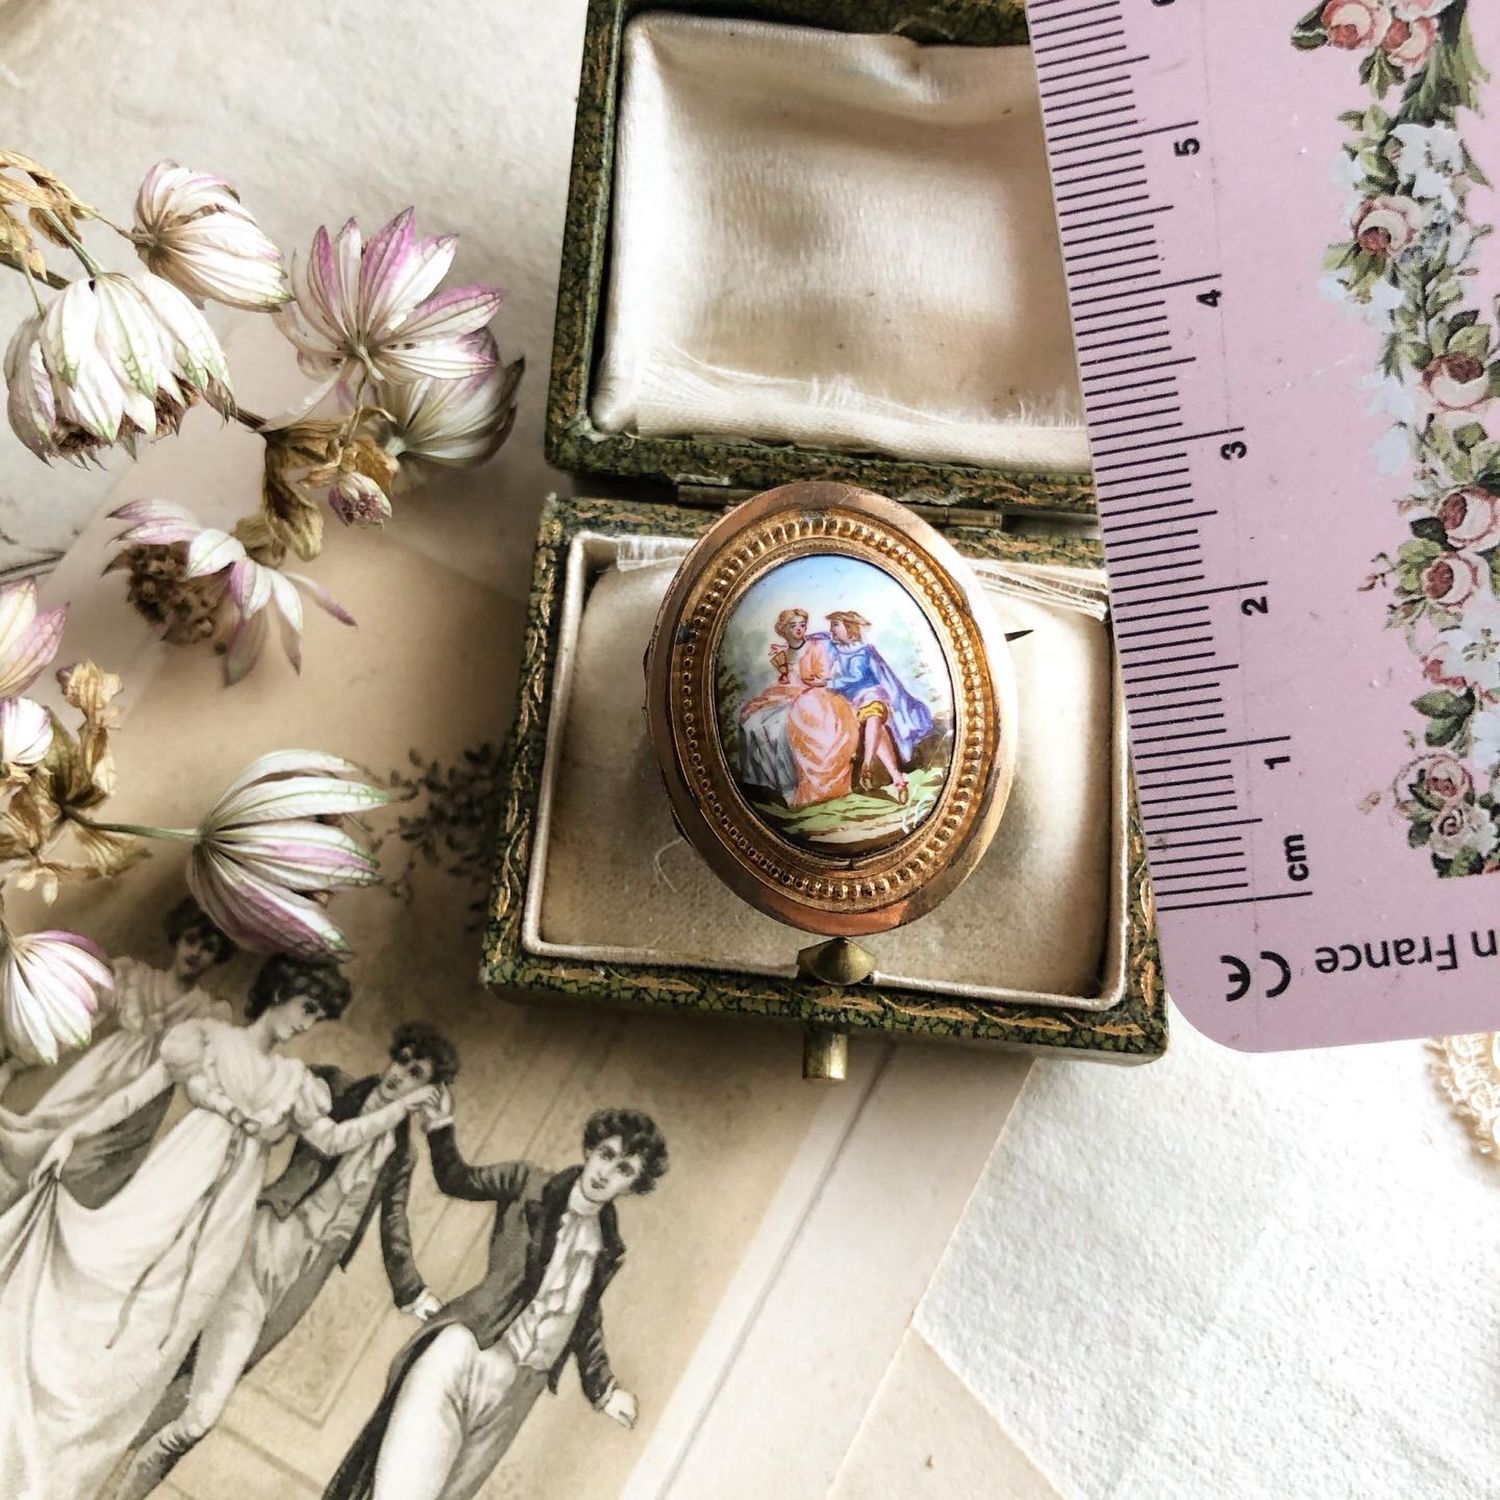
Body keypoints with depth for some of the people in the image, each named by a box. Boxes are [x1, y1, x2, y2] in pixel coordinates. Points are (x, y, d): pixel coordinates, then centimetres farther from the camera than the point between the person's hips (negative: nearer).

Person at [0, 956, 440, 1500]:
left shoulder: (294, 1082, 16)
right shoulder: (208, 1038, 6)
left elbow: (333, 1139, 15)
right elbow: (135, 1094, 2)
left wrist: (402, 1105, 10)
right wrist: (71, 1133, -10)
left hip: (225, 1208, 3)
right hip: (176, 1180, -3)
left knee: (160, 1325, -2)